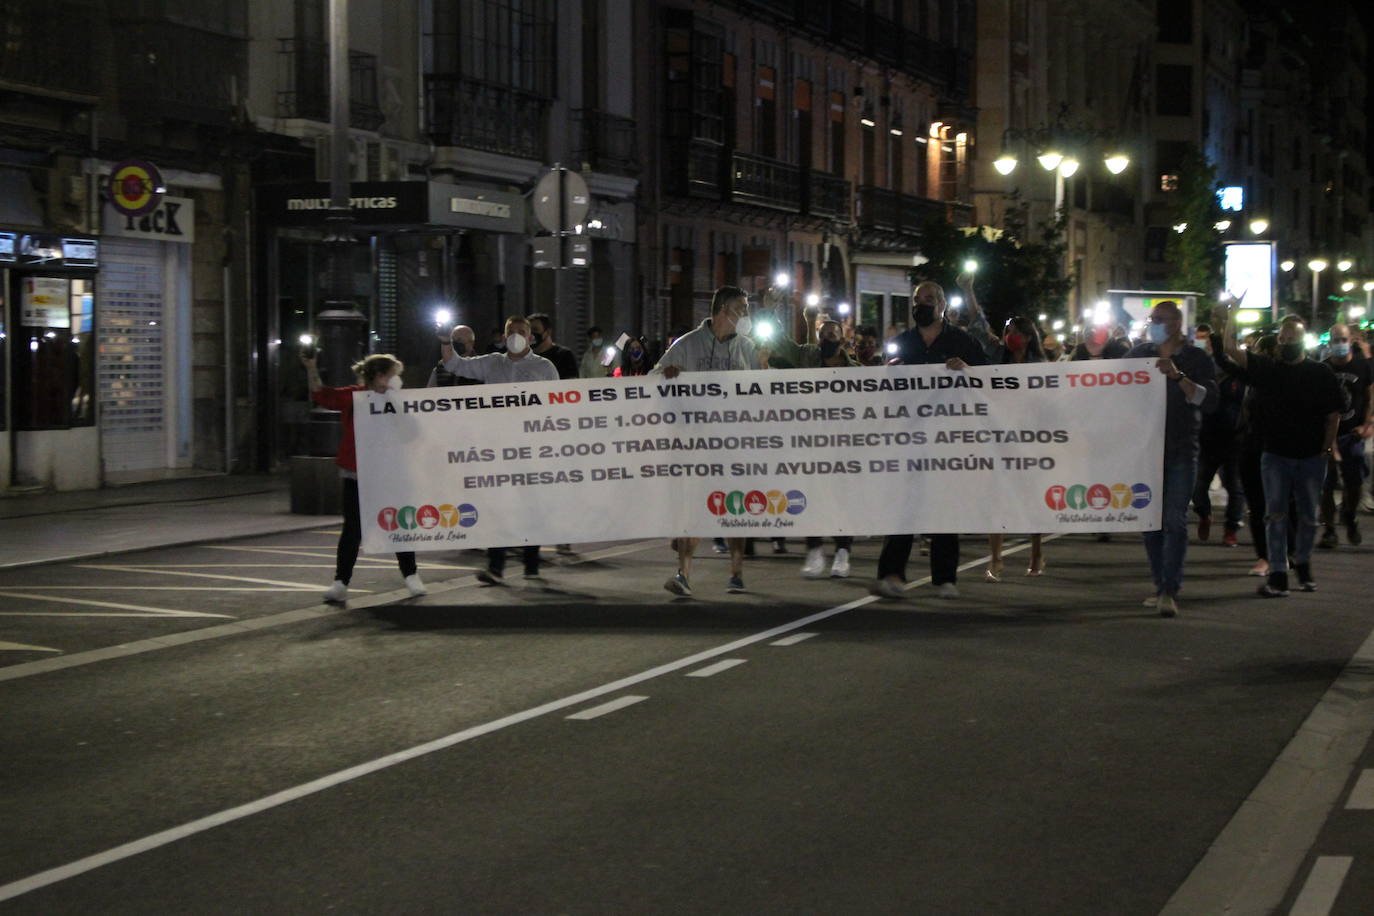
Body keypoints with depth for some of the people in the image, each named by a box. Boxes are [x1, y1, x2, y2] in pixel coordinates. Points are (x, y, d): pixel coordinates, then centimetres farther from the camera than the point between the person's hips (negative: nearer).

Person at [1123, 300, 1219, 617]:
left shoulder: (1198, 360, -1)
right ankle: (1160, 585, 15)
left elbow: (1209, 401, -13)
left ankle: (1170, 591, -12)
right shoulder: (1139, 354, 9)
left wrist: (1177, 376, -23)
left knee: (1175, 521, -9)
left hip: (1181, 451, -3)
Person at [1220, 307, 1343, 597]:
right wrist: (1231, 315, -12)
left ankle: (1302, 564, 29)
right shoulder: (1267, 369, 3)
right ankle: (1278, 576, -6)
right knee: (1275, 516, -5)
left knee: (1308, 516, 10)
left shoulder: (1321, 373, 1)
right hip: (1275, 454, 0)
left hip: (1311, 456, 0)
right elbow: (1232, 349, -6)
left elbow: (1333, 413, 2)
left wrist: (1329, 446, -4)